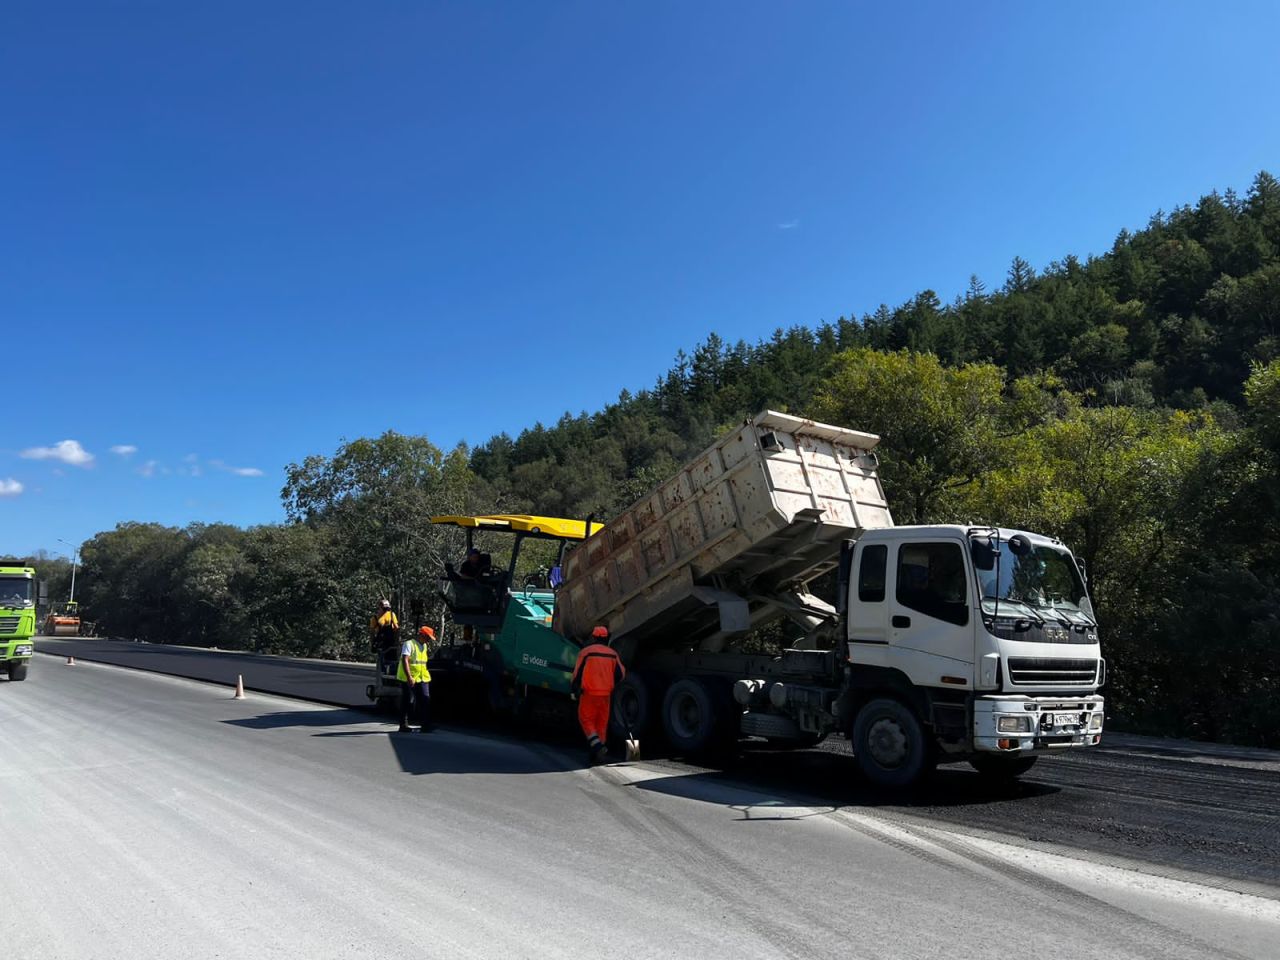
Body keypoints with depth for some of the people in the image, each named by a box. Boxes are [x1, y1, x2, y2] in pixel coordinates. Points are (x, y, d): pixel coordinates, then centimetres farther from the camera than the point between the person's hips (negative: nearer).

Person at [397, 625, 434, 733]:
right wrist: (409, 677, -28)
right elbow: (405, 660, -21)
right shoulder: (409, 644, -10)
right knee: (407, 702, 0)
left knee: (425, 700, 1)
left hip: (422, 679, 7)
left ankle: (425, 725, 3)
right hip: (409, 679, -7)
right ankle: (403, 725, 10)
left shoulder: (424, 646, 15)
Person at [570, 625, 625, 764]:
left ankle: (597, 747, -16)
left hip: (589, 692, -4)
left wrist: (575, 688, 9)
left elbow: (577, 673, -5)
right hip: (606, 694, 4)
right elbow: (621, 673, 9)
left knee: (586, 720, 3)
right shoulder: (613, 653, 8)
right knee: (602, 722, 11)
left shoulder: (585, 652, -4)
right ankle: (598, 752, 13)